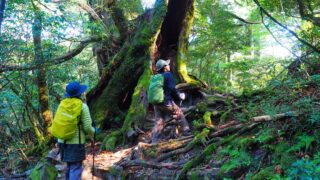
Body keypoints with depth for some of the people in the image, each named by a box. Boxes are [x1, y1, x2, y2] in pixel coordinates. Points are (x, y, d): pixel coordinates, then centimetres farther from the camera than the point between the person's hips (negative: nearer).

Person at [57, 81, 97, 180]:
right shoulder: (83, 106, -12)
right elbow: (87, 127, -13)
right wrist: (94, 131, 8)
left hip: (63, 141, 6)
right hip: (76, 143, -6)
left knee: (69, 167, 20)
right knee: (76, 169, 0)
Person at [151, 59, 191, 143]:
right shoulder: (168, 75, -6)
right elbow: (172, 89, -14)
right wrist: (180, 96, 3)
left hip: (156, 104, 7)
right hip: (166, 103, -7)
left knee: (158, 122, 10)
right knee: (179, 114, 11)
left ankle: (154, 141, 8)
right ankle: (186, 132, 15)